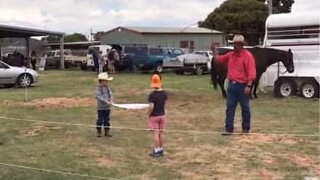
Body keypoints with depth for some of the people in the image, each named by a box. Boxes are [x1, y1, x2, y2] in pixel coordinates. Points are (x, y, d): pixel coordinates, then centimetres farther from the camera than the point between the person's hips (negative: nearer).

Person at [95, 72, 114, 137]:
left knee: (107, 119, 9)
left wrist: (111, 100, -15)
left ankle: (107, 132, 19)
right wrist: (106, 101, -24)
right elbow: (98, 96, -18)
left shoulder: (107, 87, 6)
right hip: (100, 107, -5)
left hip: (107, 107, 5)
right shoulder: (98, 88, -10)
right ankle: (98, 132, 15)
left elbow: (110, 95, 5)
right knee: (100, 119, 0)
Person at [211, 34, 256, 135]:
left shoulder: (247, 56, -10)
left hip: (242, 86, -6)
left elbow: (251, 73, -16)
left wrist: (248, 86, -23)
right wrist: (214, 51, 8)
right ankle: (229, 129, 7)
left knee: (245, 108, 8)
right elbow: (219, 59, 23)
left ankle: (246, 129, 20)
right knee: (230, 108, 3)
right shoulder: (231, 55, 10)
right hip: (232, 85, 6)